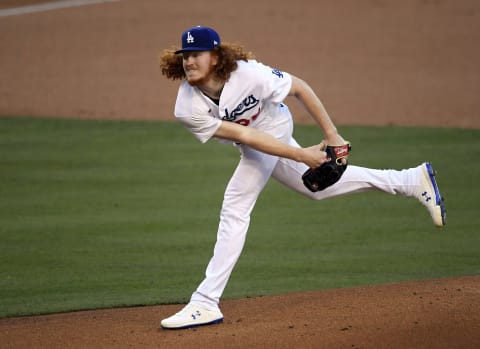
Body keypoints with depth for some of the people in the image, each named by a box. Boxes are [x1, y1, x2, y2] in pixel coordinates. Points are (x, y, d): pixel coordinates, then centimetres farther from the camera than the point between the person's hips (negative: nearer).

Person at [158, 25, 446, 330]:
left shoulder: (247, 74, -36)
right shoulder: (188, 109, -27)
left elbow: (300, 87, -21)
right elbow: (243, 136, -26)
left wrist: (332, 135, -21)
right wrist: (301, 155, -29)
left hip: (273, 126, -5)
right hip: (257, 143, 5)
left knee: (235, 210, -16)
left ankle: (206, 304, -14)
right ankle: (411, 180, 36)